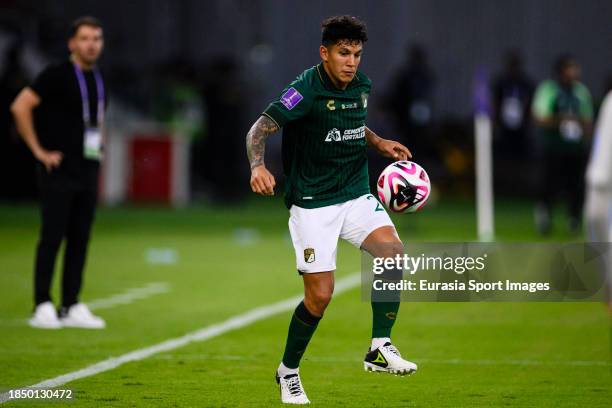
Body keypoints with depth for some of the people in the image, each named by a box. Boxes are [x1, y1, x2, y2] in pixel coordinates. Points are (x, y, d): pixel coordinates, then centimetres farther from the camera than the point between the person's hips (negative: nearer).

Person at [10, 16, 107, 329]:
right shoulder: (57, 76, -10)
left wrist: (98, 147, 15)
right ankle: (42, 306, -2)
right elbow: (20, 107, -16)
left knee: (80, 240, 6)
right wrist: (39, 150, -15)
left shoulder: (98, 81, 13)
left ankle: (71, 307, 10)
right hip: (59, 172, -7)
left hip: (87, 172, 7)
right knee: (52, 238, -6)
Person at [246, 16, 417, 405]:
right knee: (320, 295, -8)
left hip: (356, 196, 5)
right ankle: (288, 371, 16)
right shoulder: (307, 91, -17)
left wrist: (379, 143, 11)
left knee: (393, 251, -21)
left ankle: (380, 348, -12)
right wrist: (258, 166, -38)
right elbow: (260, 129, -20)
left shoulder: (361, 86, 4)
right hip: (312, 204, -5)